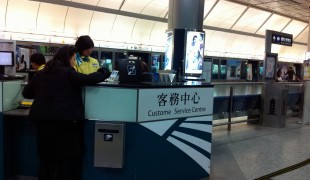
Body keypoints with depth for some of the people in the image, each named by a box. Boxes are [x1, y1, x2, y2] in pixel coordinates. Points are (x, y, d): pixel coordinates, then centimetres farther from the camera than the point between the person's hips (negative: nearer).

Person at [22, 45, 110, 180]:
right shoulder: (68, 73, -4)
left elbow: (26, 93, 20)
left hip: (43, 120, 6)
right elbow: (89, 79, -9)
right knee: (68, 158, 8)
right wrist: (104, 72, 8)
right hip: (65, 121, -5)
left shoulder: (40, 74, 12)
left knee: (46, 157, 17)